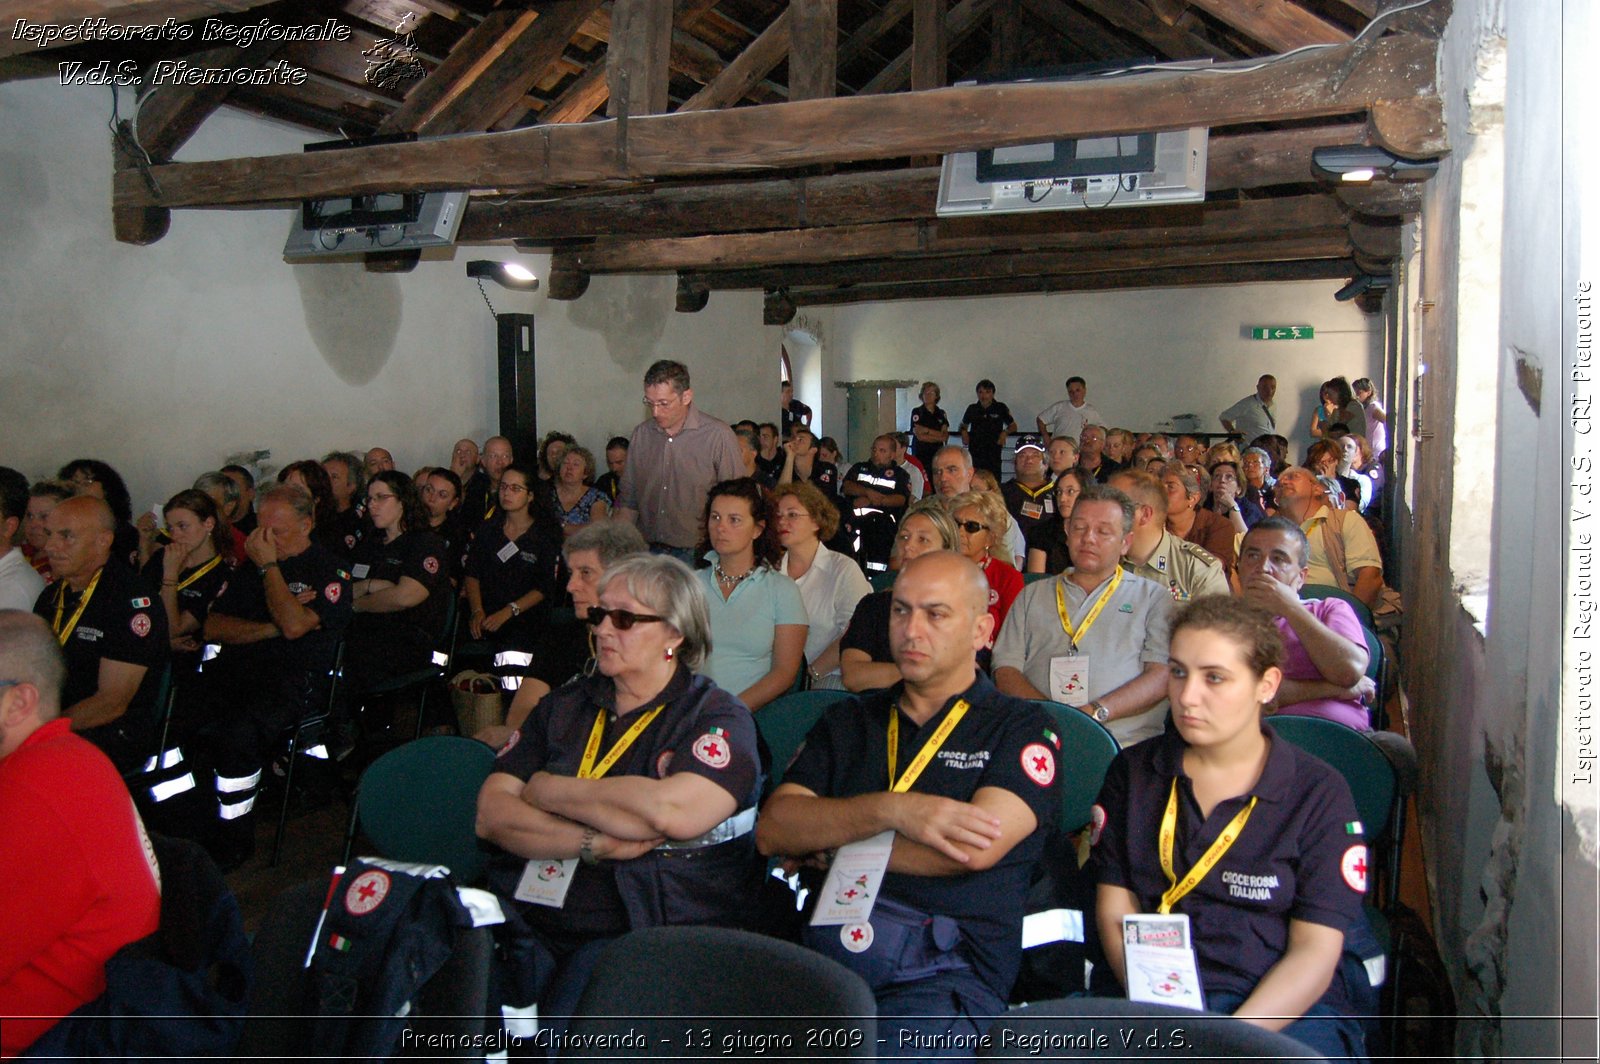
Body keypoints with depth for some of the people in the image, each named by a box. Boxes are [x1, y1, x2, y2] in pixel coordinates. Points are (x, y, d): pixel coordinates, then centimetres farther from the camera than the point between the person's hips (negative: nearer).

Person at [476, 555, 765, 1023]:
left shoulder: (718, 717, 1)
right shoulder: (565, 704, 15)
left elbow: (673, 811, -20)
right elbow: (491, 814, 4)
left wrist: (549, 790, -6)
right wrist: (595, 844, -12)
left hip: (655, 931, -4)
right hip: (530, 916, 4)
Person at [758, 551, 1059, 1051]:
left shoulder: (1020, 727, 8)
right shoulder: (849, 720, 20)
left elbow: (975, 848, -9)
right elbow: (772, 830, 6)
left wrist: (828, 843, 0)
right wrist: (891, 810, -10)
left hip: (948, 970, -2)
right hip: (825, 948, 3)